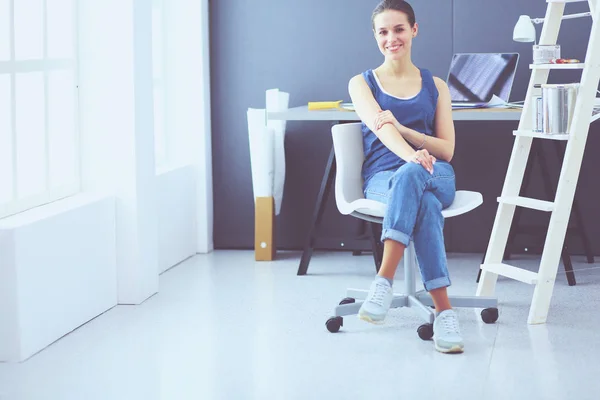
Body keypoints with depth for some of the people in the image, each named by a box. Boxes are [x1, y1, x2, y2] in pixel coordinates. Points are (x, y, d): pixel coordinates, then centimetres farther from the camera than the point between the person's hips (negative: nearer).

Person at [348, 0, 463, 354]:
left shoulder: (435, 86, 20)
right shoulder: (362, 83, 14)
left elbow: (447, 149, 10)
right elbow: (379, 126, -9)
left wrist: (403, 130, -9)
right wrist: (410, 153, -32)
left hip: (436, 174, 1)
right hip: (383, 178, -1)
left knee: (411, 175, -40)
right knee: (424, 204, -40)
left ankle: (385, 280, -50)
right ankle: (443, 309, -49)